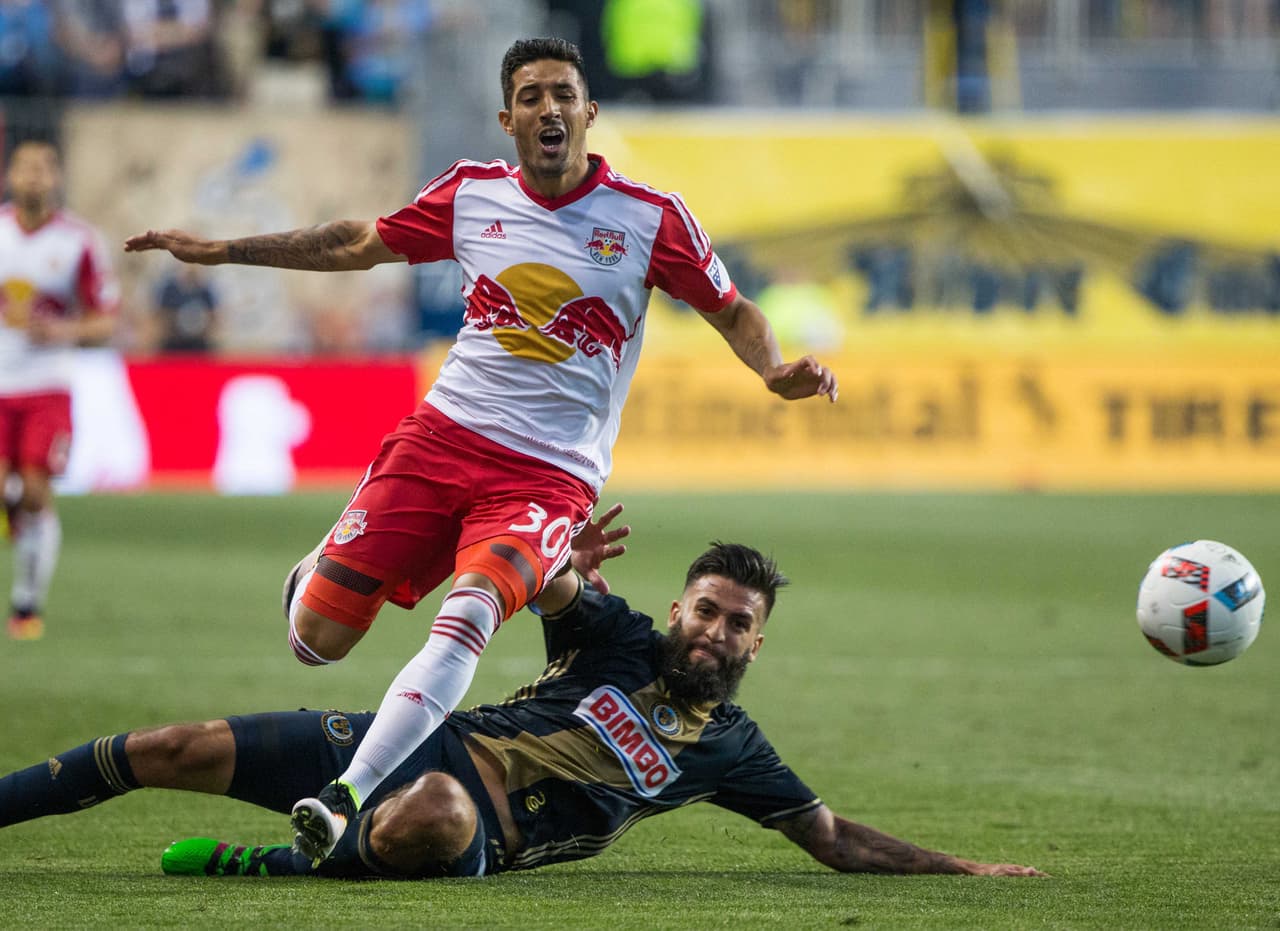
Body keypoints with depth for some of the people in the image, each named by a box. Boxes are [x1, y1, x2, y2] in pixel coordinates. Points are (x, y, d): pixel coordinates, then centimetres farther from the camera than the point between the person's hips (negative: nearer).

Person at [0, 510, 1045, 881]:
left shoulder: (727, 748, 13)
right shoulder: (616, 637, 14)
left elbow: (837, 837, 17)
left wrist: (966, 869, 8)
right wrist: (557, 570, -28)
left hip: (477, 835, -2)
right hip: (425, 741, 2)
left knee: (436, 820, -43)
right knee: (178, 750, -13)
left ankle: (257, 865, -26)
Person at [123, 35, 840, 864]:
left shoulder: (650, 218, -1)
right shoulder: (471, 196, 6)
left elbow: (732, 311, 9)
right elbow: (358, 245, 20)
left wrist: (777, 373, -13)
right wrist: (219, 251, 21)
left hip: (551, 476, -3)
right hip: (442, 438, 3)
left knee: (471, 610, -32)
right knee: (317, 640, -5)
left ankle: (347, 797, -37)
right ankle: (321, 571, 33)